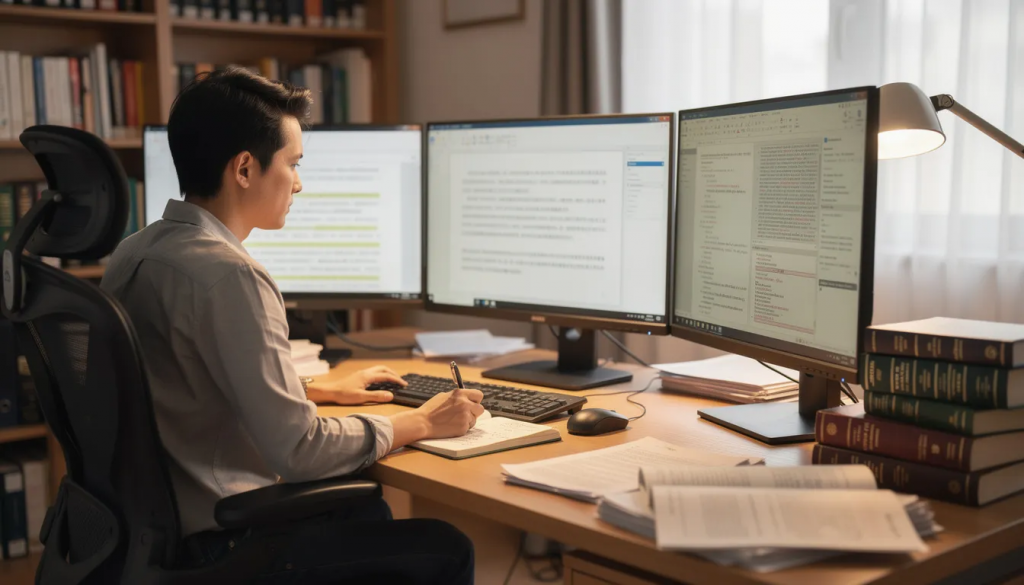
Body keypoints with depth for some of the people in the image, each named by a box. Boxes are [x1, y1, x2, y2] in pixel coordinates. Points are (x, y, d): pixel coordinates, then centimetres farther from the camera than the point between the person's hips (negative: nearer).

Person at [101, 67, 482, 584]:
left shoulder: (132, 254, 4)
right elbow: (299, 451, -25)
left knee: (366, 508, 26)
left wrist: (324, 391, 22)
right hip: (220, 543, -9)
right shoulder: (229, 276, -25)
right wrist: (420, 423, -10)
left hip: (157, 515, 10)